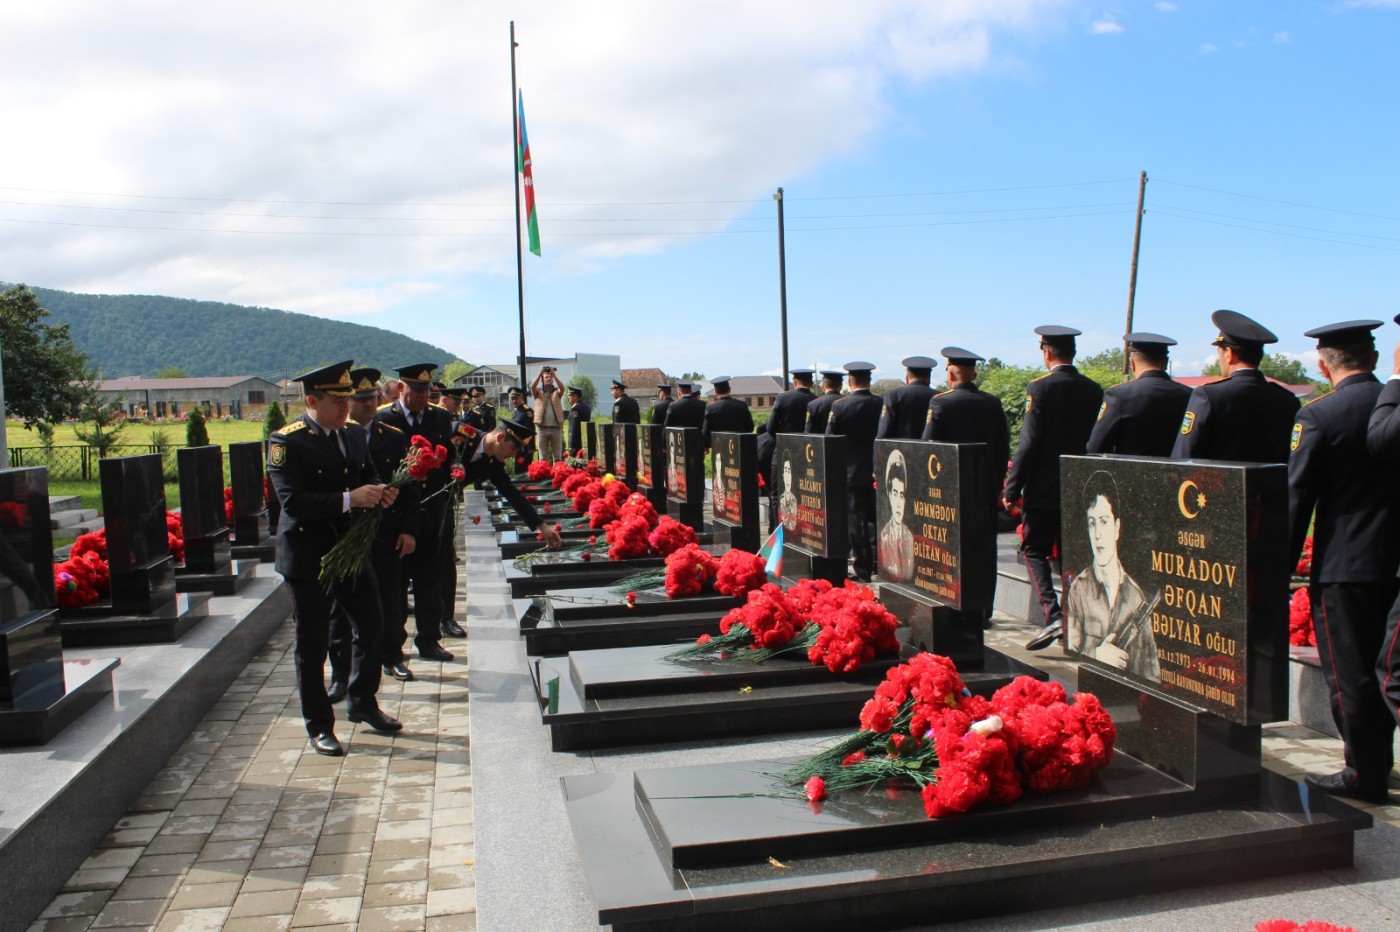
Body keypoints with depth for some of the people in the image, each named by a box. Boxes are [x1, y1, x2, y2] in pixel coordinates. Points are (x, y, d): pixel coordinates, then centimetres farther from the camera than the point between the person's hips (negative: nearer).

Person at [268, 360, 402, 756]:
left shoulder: (354, 438, 8)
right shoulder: (285, 441, -14)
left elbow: (368, 477, 16)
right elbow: (292, 500, -23)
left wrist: (379, 493, -8)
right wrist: (348, 499, -30)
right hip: (308, 557, -7)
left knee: (371, 627, 15)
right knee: (312, 645, 5)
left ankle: (363, 704, 35)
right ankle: (319, 726, 19)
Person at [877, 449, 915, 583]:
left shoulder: (909, 536, 6)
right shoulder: (884, 535, -6)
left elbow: (910, 575, 8)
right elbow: (884, 574, -6)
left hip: (908, 586, 4)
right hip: (888, 586, -3)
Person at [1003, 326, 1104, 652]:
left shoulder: (1040, 388, -12)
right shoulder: (1094, 390, 5)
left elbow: (1028, 444, -15)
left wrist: (1011, 490, -9)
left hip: (1044, 490, -5)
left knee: (1034, 551, 3)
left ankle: (1051, 616, -12)